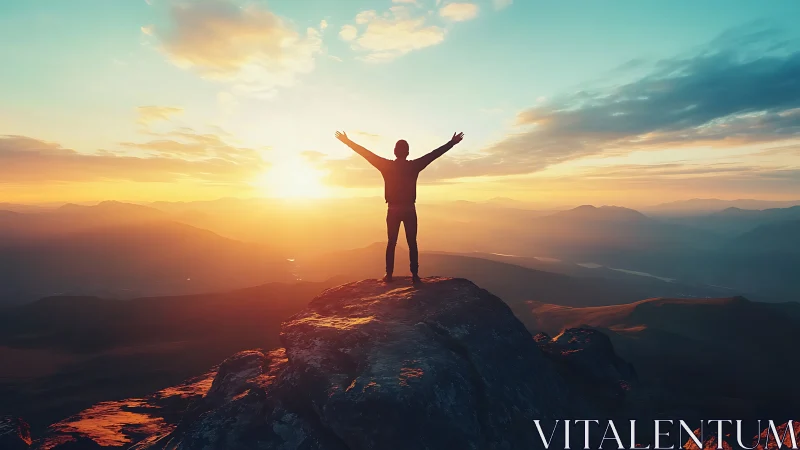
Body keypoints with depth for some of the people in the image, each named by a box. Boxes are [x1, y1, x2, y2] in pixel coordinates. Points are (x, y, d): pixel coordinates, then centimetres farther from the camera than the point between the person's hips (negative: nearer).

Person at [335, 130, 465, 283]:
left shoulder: (387, 166, -3)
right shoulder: (414, 166, -4)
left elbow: (366, 153, 1)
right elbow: (434, 154, 1)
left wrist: (347, 141, 8)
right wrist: (452, 143, 9)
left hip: (393, 210, 1)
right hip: (409, 210, 0)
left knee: (391, 243, 7)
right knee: (412, 243, 5)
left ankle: (389, 274, 6)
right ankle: (415, 274, 3)